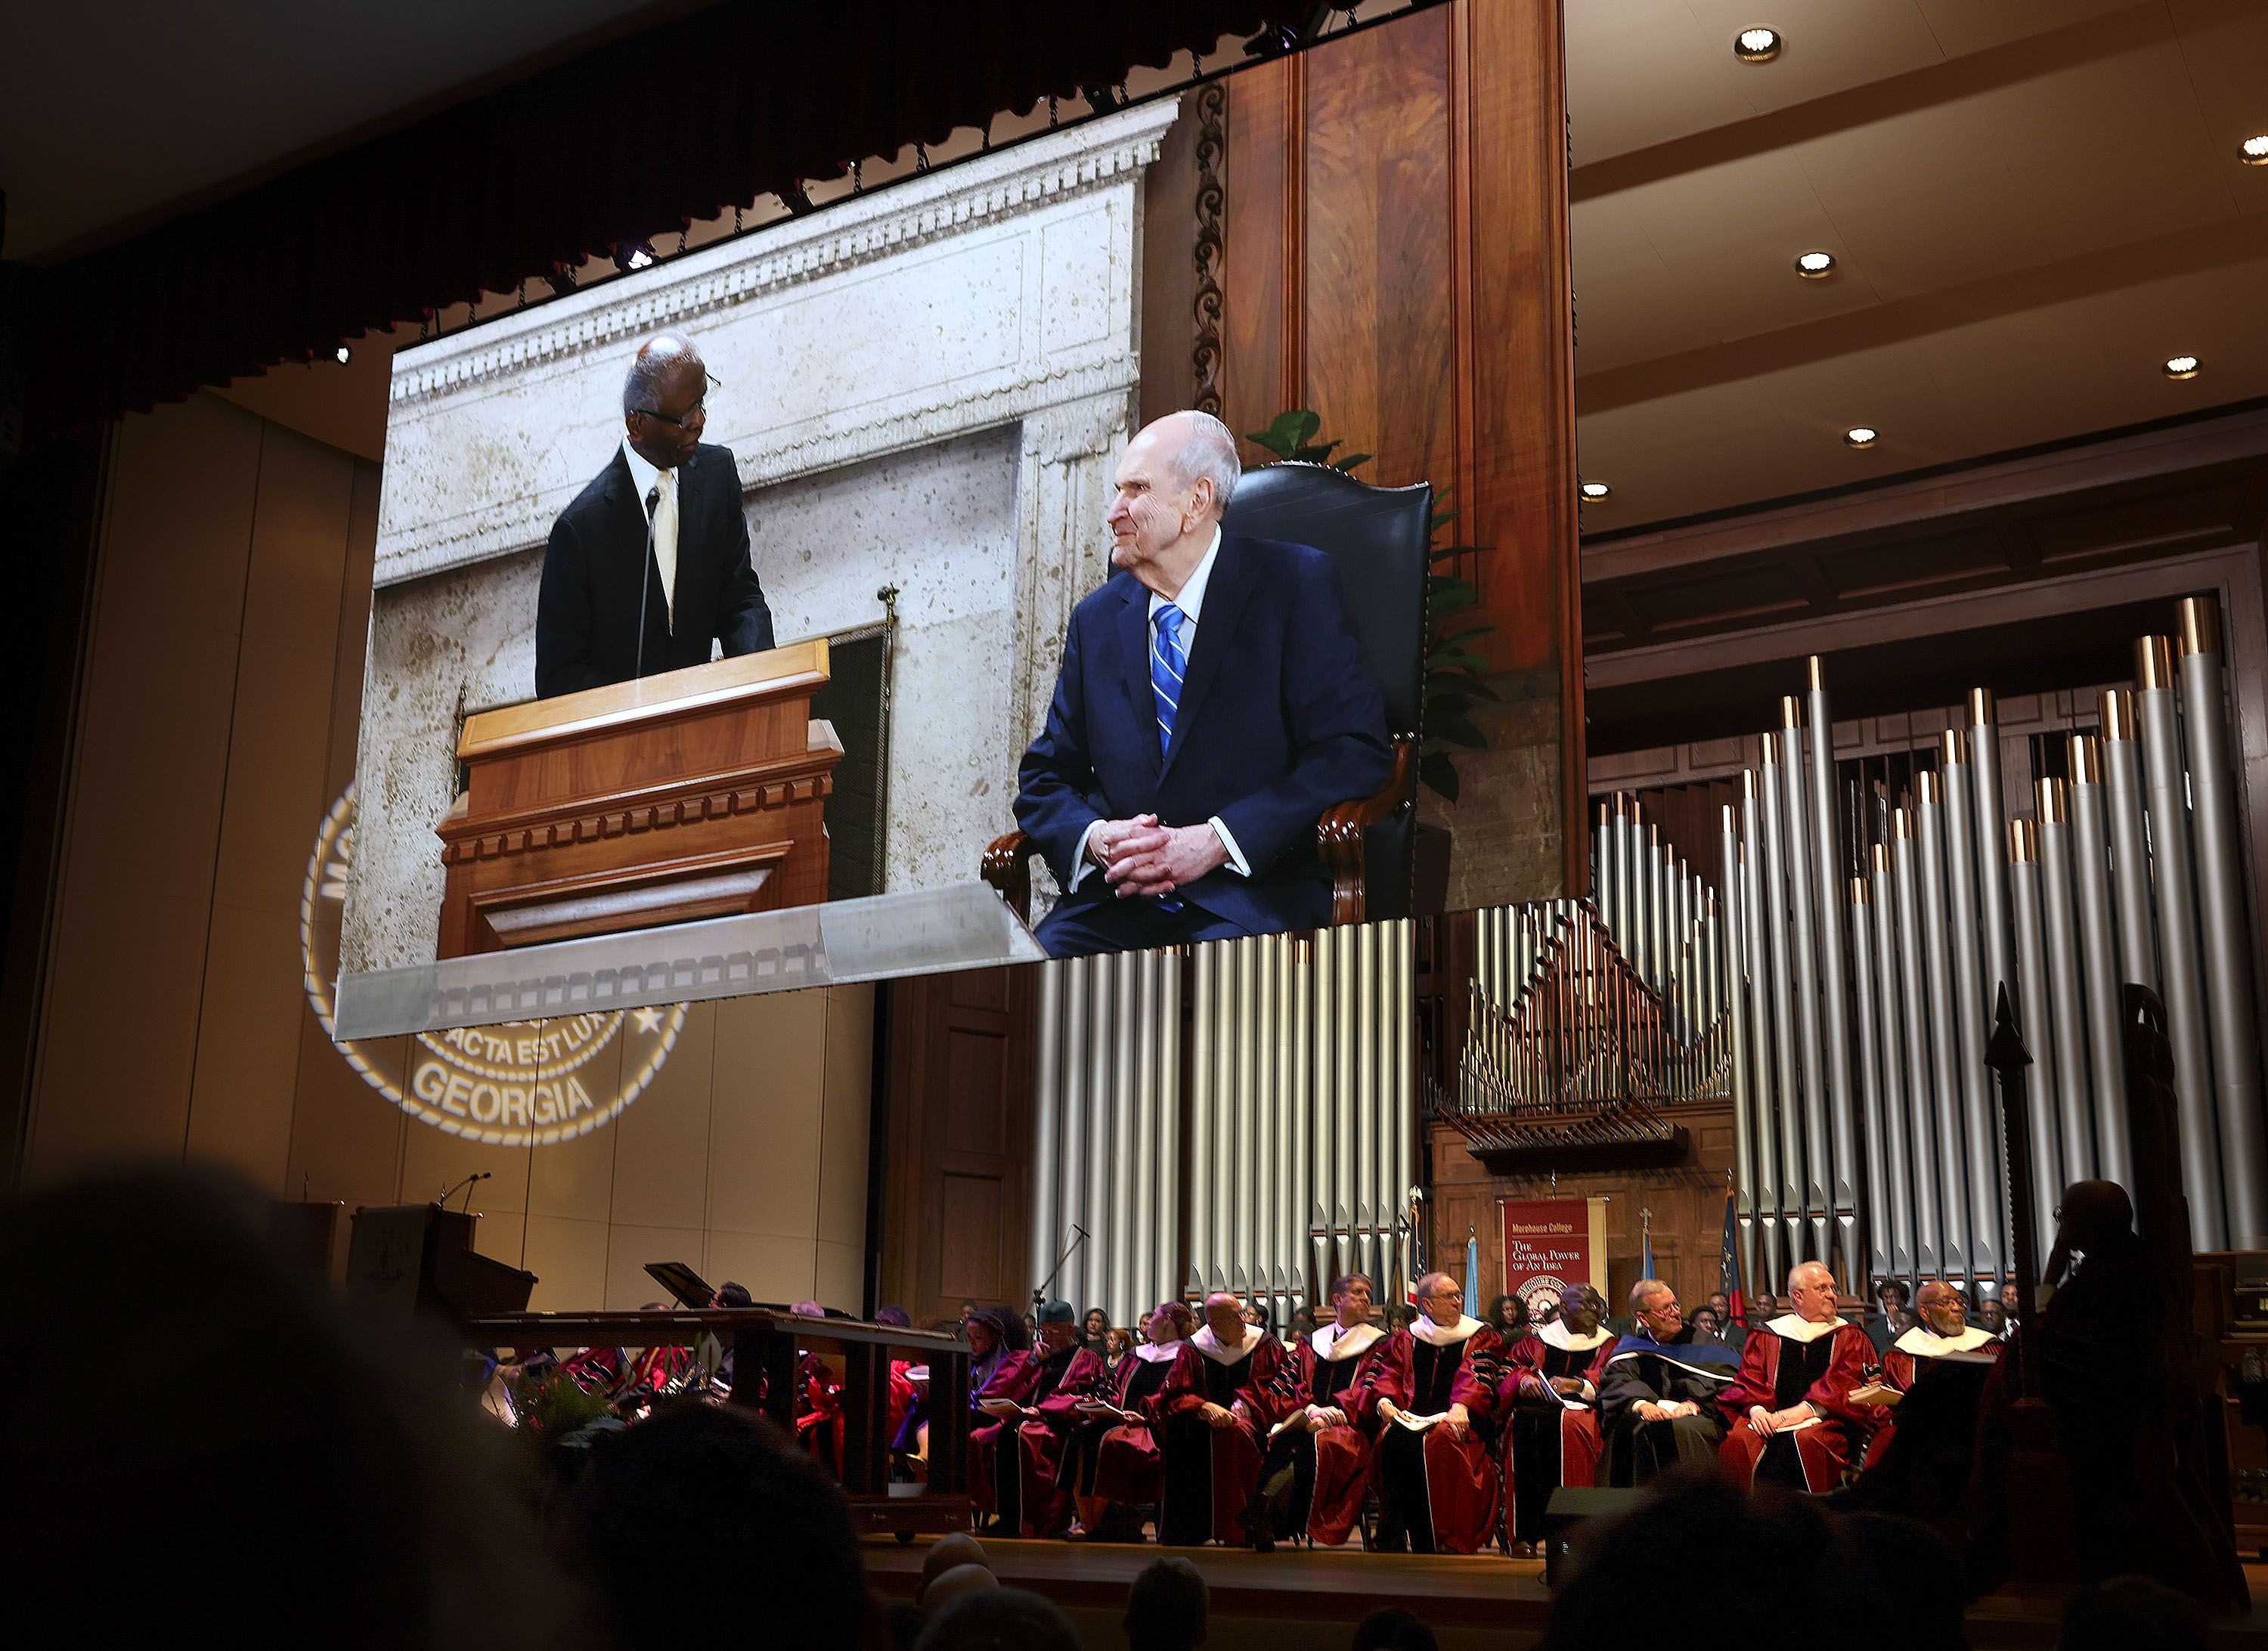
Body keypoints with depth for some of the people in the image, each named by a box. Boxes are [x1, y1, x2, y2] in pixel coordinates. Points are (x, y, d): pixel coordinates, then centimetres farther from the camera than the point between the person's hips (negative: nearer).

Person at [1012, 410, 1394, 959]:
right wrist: (1095, 840, -6)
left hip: (1253, 897, -4)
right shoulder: (1097, 619, 17)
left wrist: (1216, 841, -15)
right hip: (1117, 902, 4)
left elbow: (1356, 751, -7)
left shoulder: (1296, 584, 2)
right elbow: (1045, 776, 18)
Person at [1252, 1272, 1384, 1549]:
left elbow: (1367, 1388, 0)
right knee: (1276, 1442, -32)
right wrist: (1312, 1409, -12)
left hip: (1348, 1422, -3)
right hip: (1307, 1418, 3)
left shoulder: (1377, 1342, 15)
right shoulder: (1312, 1342, 24)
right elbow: (1298, 1383, 10)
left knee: (1320, 1443, -38)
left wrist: (1331, 1412, -15)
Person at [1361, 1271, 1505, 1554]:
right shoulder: (1406, 1339, 21)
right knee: (1393, 1439, -31)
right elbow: (1389, 1374, 9)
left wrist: (1461, 1406, -25)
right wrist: (1383, 1400, -14)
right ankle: (1393, 1536, -26)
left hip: (1455, 1420, -2)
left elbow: (1477, 1377, -5)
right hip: (1412, 1417, 2)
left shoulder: (1480, 1337, 13)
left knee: (1436, 1441, -36)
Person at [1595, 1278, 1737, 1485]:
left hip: (1690, 1415, 0)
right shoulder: (1631, 1349, 16)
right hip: (1649, 1414, 1)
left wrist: (1694, 1402, -19)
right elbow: (1615, 1380, -2)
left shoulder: (1698, 1341, 15)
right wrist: (1640, 1403, -22)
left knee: (1684, 1429, -35)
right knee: (1644, 1431, -34)